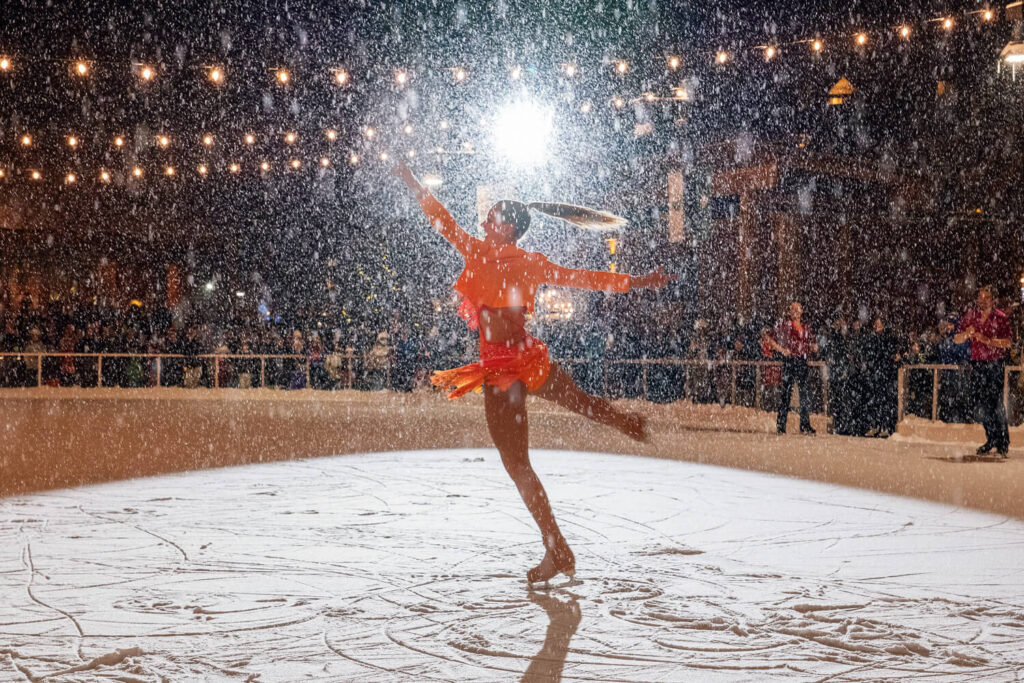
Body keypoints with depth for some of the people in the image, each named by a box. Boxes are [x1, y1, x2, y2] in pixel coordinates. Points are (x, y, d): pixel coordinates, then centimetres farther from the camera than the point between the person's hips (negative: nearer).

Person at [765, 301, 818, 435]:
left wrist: (813, 347, 1)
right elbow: (771, 340, 2)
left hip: (802, 361, 5)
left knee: (804, 391, 4)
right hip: (789, 360, -4)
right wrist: (782, 350, -11)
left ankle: (805, 425, 9)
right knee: (786, 391, -6)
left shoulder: (806, 328, 16)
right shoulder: (784, 326, 2)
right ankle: (781, 425, -1)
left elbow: (809, 344, 24)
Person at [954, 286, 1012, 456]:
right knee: (980, 405, 4)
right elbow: (957, 339, 11)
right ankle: (992, 439, 16)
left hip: (995, 364, -4)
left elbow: (1007, 342, -9)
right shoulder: (970, 316, 10)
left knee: (995, 403, -11)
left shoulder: (1000, 318, -1)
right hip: (977, 365, 4)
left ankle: (1003, 442, -3)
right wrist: (967, 334, -10)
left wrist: (987, 340, -20)